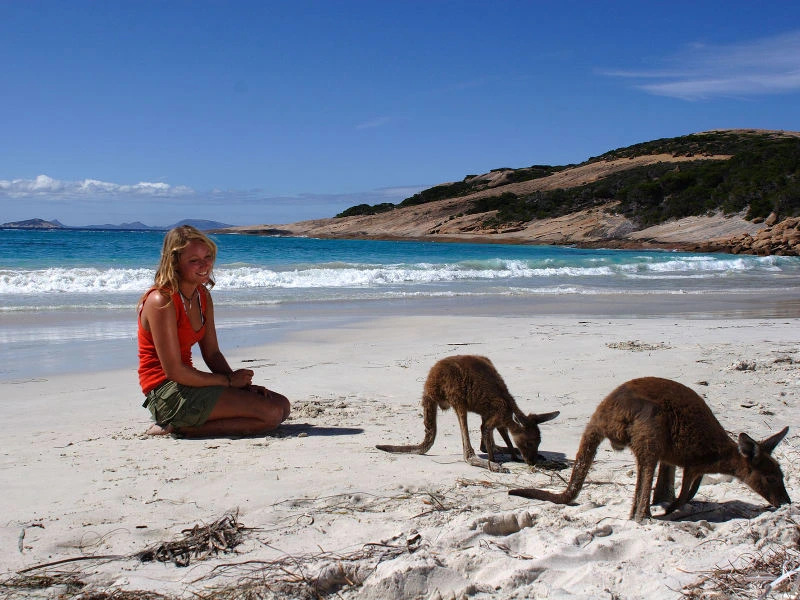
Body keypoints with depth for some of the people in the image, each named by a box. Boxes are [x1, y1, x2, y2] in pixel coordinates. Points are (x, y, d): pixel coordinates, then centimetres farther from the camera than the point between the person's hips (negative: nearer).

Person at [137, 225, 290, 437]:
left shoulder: (203, 296, 11)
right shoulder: (162, 301, -16)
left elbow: (212, 353, 12)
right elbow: (173, 371, -19)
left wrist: (241, 383, -5)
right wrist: (229, 381, -11)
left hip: (188, 383, 9)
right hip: (168, 393, -9)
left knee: (282, 405, 5)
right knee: (271, 413, -17)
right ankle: (175, 428, -10)